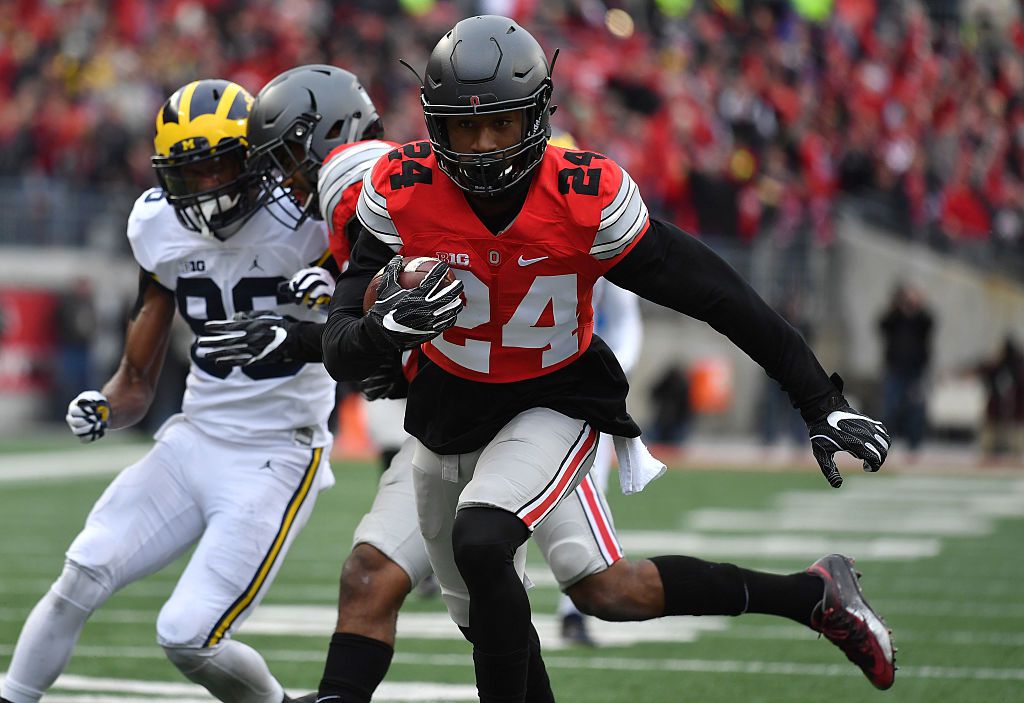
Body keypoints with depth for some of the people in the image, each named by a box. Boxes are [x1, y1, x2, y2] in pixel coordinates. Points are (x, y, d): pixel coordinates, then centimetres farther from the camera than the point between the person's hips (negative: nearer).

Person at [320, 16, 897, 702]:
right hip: (448, 408, 4)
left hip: (555, 405, -4)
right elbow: (342, 353, -19)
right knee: (484, 618, 19)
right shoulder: (401, 194, -19)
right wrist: (389, 326, -44)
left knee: (481, 543, -32)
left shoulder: (587, 199, -24)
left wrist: (824, 404, -13)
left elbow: (716, 295, -15)